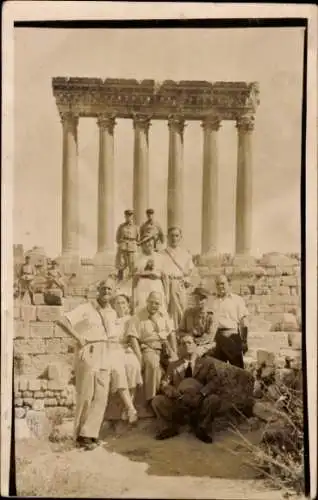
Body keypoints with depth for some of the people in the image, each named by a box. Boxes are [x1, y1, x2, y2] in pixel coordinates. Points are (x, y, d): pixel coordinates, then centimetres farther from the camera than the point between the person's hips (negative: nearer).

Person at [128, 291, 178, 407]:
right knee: (152, 363, -34)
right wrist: (140, 358, -18)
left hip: (165, 347, 4)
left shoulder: (163, 315, 13)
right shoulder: (138, 317, -3)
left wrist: (174, 353, 3)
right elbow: (133, 338, -9)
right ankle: (152, 398, -24)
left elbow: (171, 334, 14)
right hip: (149, 348, -4)